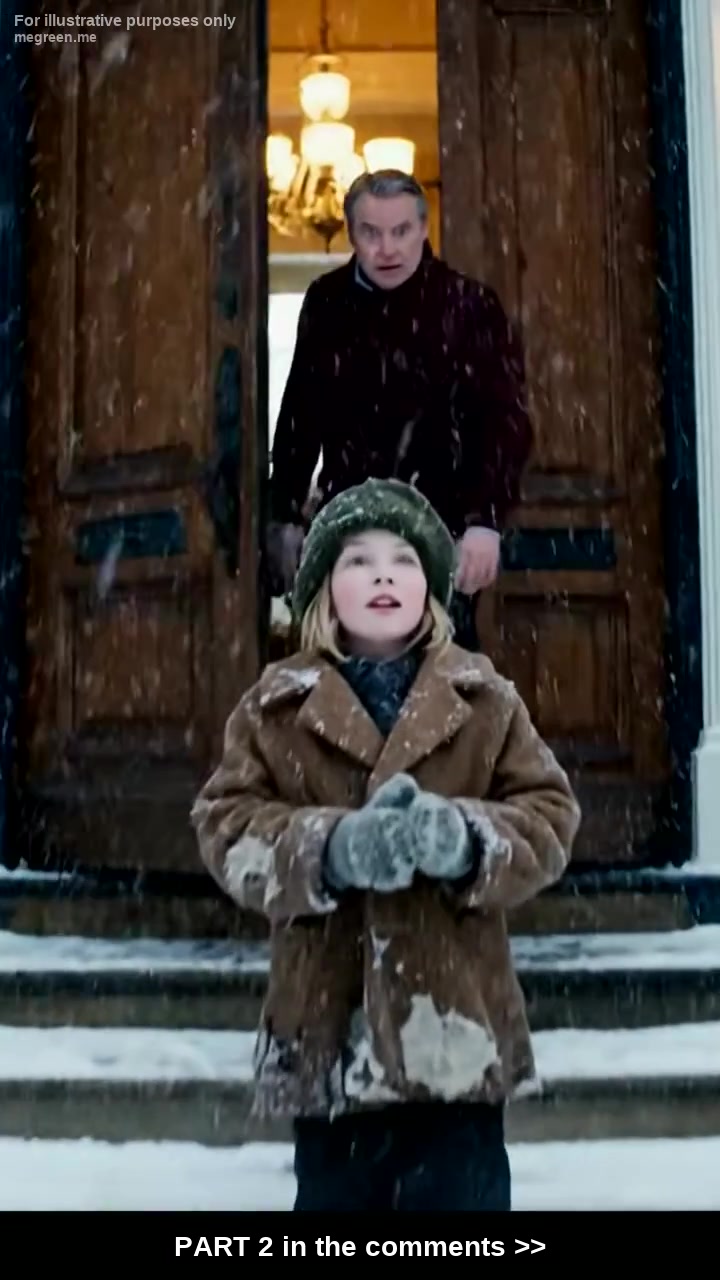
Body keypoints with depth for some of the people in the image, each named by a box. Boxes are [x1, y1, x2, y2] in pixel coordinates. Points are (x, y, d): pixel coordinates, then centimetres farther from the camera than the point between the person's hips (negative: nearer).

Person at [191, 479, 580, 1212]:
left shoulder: (484, 698, 5)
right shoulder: (277, 705, 5)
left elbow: (550, 814, 1)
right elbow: (223, 823, -3)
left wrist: (467, 838, -21)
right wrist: (330, 848, -22)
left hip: (454, 1021, 0)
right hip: (327, 1026, 1)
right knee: (333, 1191, 13)